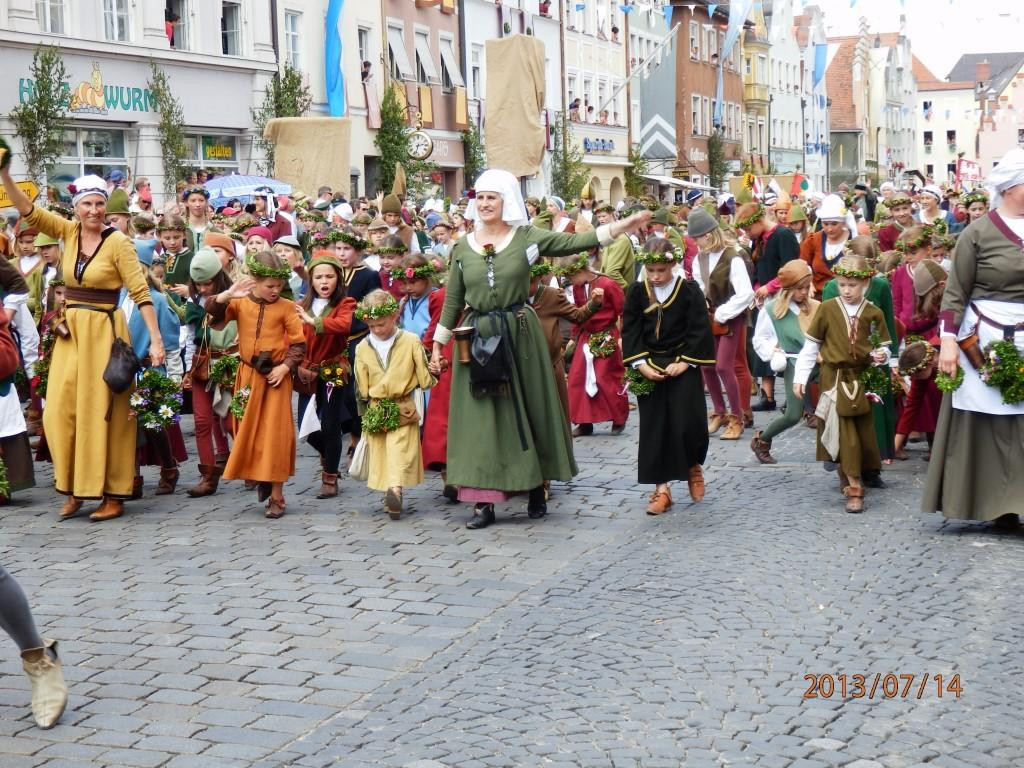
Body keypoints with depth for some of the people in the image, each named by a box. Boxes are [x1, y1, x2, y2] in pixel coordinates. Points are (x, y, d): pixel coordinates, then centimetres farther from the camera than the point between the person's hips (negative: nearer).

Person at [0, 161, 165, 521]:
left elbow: (140, 292, -11)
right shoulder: (69, 232, 4)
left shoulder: (118, 242, -10)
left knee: (102, 411, -2)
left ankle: (113, 495, 5)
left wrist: (156, 339, -16)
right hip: (70, 330, 5)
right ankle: (76, 488, 16)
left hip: (103, 331, -5)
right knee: (61, 410, 4)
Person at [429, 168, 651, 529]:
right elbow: (452, 301, 10)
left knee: (527, 408, 6)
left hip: (519, 335, -1)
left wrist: (623, 225, -15)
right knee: (481, 417, 0)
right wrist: (438, 344, 10)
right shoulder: (463, 247, 6)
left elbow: (575, 243, -7)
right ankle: (485, 500, 2)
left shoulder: (527, 238, -1)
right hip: (477, 339, 1)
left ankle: (536, 489, 19)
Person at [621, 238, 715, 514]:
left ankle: (693, 466, 25)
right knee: (653, 428, 2)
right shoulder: (637, 292, -1)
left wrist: (685, 362, -13)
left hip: (682, 367, -2)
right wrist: (641, 364, -11)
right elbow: (630, 331, -1)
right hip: (649, 369, 2)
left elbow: (700, 330, -7)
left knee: (687, 424, -7)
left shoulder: (689, 291, -7)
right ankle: (661, 488, 8)